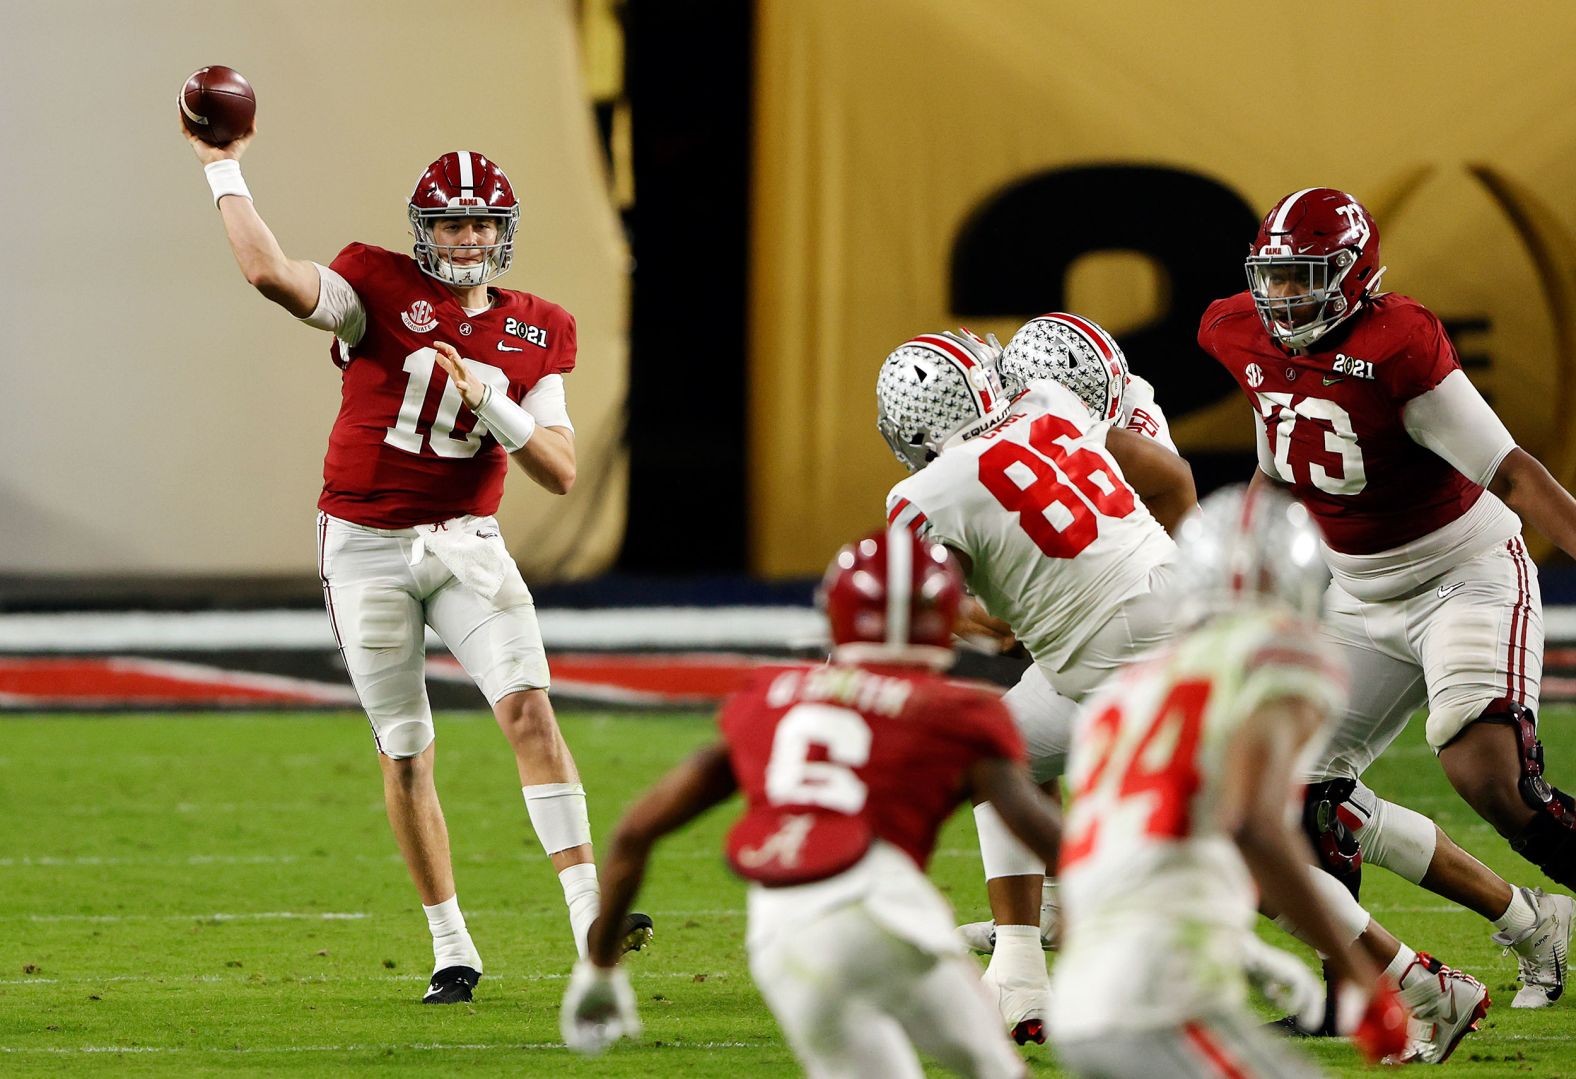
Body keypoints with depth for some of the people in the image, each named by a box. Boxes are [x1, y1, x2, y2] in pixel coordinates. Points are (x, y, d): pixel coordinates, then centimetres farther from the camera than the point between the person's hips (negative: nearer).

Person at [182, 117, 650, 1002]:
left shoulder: (535, 335, 2)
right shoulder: (381, 291, -6)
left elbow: (562, 473, -3)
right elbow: (270, 272, -24)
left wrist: (489, 403, -18)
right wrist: (223, 170, -20)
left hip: (466, 543, 1)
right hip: (367, 546, -1)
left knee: (529, 706, -19)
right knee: (406, 754, 3)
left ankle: (589, 913, -22)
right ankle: (452, 947, 15)